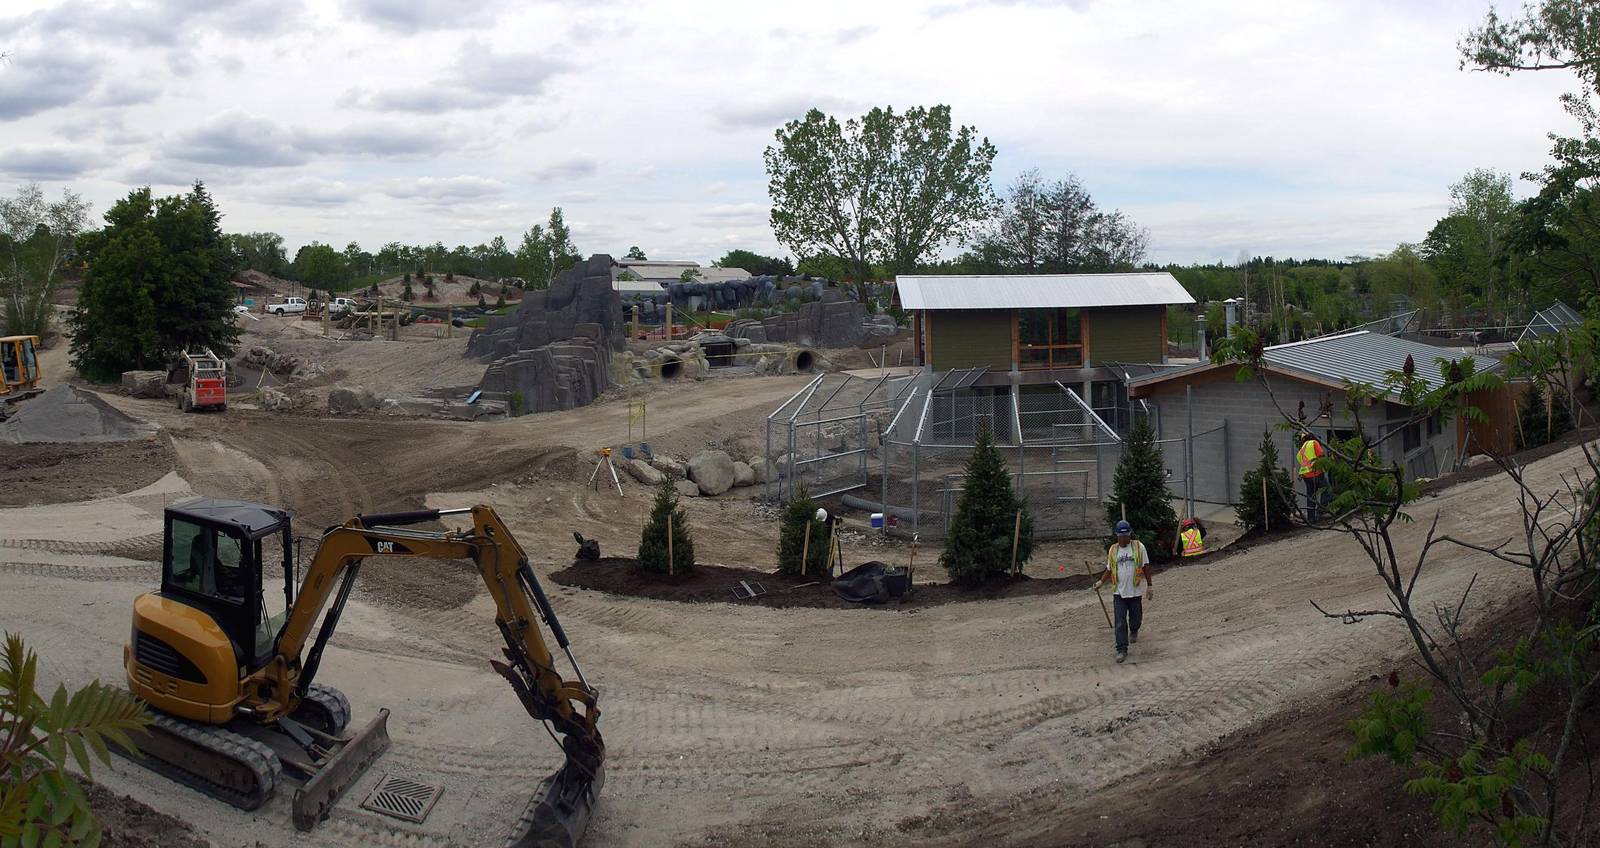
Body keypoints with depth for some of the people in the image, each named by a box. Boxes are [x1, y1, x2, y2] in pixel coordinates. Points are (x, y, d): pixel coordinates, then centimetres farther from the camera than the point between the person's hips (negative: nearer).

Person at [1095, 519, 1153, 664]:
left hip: (1135, 591, -1)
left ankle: (1133, 631, 48)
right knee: (1120, 623, -5)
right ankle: (1122, 650, -3)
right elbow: (1109, 570, 14)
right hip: (1119, 592, 1)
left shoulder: (1139, 547, -1)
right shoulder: (1112, 550, 6)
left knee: (1136, 618, 13)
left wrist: (1150, 585, 1)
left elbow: (1145, 567, 2)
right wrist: (1101, 582, 1)